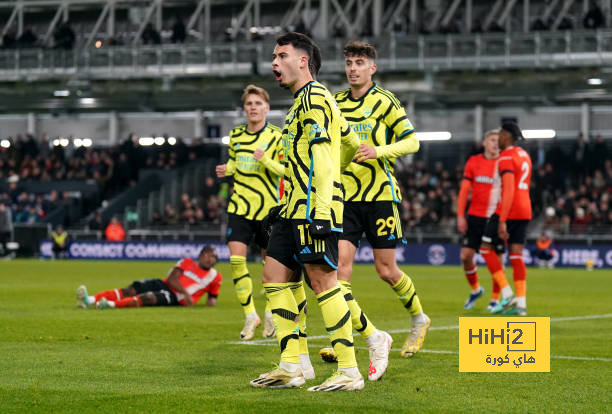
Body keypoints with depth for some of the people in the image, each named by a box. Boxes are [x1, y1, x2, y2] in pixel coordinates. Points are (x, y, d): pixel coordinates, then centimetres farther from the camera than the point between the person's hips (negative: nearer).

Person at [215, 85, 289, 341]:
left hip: (268, 207, -2)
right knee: (236, 259, -12)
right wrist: (226, 169, 2)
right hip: (240, 206, 2)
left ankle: (271, 313, 28)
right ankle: (250, 315, 0)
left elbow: (288, 170, -9)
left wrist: (266, 161, -25)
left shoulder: (276, 137, -4)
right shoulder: (236, 135, 8)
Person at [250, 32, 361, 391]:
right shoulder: (305, 100, 22)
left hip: (314, 208, -11)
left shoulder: (314, 96, -9)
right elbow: (352, 144, 30)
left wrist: (320, 207, -25)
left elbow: (322, 157, -19)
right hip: (294, 208, 11)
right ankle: (290, 368, 9)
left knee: (323, 281, -11)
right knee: (274, 277, 7)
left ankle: (350, 371, -10)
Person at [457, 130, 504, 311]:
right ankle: (475, 290, 21)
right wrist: (460, 216, 0)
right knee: (466, 255, -3)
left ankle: (495, 299, 12)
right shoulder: (473, 162, 5)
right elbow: (464, 190, 7)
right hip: (476, 217, 2)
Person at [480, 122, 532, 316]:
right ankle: (521, 303, -1)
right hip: (525, 209, 8)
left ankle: (507, 295, -6)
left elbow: (509, 191, -21)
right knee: (516, 255, 6)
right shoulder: (524, 155, 17)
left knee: (486, 248, 2)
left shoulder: (506, 158, -13)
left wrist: (502, 222, -24)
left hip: (509, 210, -8)